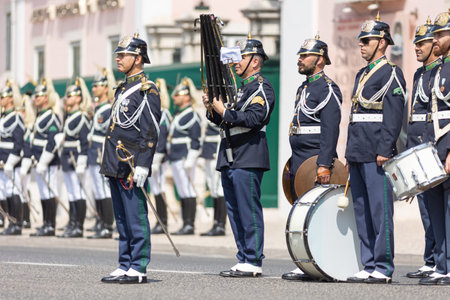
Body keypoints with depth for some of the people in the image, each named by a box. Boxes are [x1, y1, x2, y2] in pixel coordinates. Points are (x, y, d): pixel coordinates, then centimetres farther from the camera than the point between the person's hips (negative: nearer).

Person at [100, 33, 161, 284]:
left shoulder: (147, 90, -10)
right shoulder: (123, 89, 19)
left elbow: (151, 132, -15)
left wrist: (142, 165, -21)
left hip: (132, 168, -9)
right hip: (116, 166, 9)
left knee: (136, 219, -6)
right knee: (122, 220, 11)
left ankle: (138, 269, -4)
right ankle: (125, 267, 15)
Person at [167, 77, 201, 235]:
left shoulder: (192, 116, -11)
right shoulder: (177, 114, 18)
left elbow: (195, 141, -15)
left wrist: (190, 160, -19)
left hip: (185, 158, -10)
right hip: (175, 159, 10)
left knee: (188, 192, -8)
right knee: (182, 193, 9)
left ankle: (190, 225, -8)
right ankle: (185, 225, 12)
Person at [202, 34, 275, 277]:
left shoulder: (262, 88, -7)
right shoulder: (239, 88, 22)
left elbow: (254, 118, -21)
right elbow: (225, 121, 22)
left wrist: (224, 112, -19)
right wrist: (212, 110, 3)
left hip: (248, 159, -10)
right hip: (230, 158, 10)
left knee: (249, 211, -9)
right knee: (235, 212, 10)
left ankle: (253, 262, -7)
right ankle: (243, 260, 13)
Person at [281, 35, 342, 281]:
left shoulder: (327, 89, -10)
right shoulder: (304, 88, 20)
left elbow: (331, 130, -17)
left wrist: (324, 165, -24)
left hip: (315, 161, -9)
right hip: (298, 160, 9)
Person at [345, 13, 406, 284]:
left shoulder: (391, 73, -5)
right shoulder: (362, 75, 21)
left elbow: (394, 115, -13)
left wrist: (384, 150, -19)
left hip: (376, 153, -9)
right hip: (358, 154, 9)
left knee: (380, 211, -7)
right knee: (362, 212, 8)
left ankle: (384, 268, -6)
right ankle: (370, 265, 12)